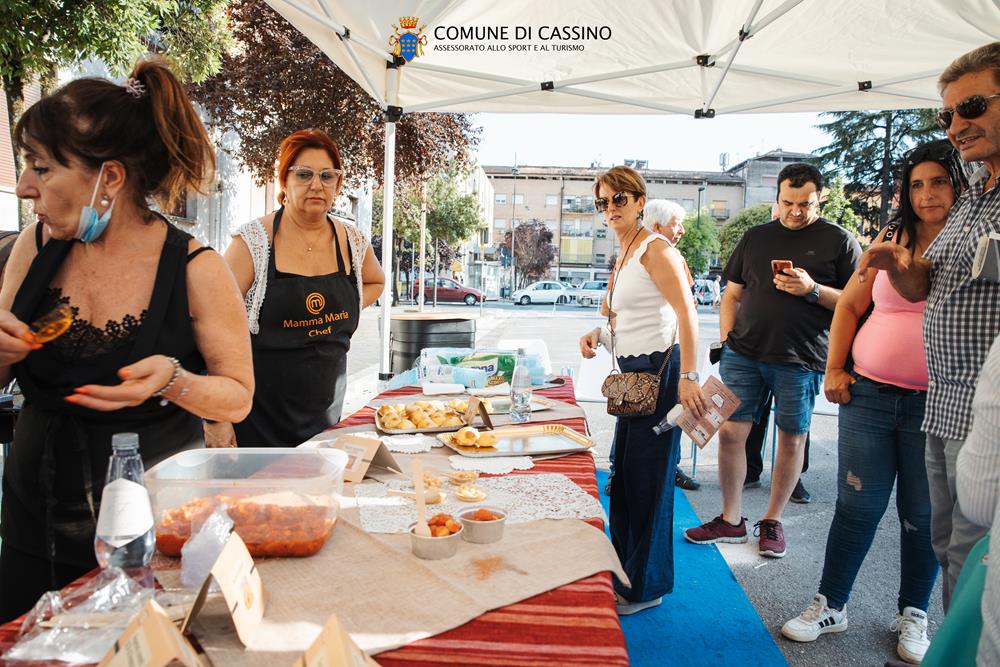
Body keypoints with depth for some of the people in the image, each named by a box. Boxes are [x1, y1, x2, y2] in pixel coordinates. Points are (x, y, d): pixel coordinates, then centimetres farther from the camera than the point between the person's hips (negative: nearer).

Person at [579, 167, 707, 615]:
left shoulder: (655, 249, -12)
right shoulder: (623, 257, 15)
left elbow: (686, 314, -20)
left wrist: (687, 376, -27)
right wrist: (599, 335, 6)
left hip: (659, 372, -9)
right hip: (633, 376, 9)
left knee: (647, 481, 0)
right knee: (623, 477, 16)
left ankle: (646, 587, 17)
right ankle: (626, 573, 33)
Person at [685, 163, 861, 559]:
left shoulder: (839, 241, 3)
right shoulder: (755, 237, 13)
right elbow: (732, 294, 16)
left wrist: (813, 290, -15)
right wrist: (727, 339, 5)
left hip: (800, 359, -2)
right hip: (744, 354, 3)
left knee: (792, 438, 7)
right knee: (730, 432, 1)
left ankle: (773, 520, 25)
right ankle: (731, 520, 16)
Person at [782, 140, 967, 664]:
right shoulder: (891, 239, 6)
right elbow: (850, 305, 12)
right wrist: (834, 369, 4)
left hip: (937, 404, -1)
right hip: (868, 395, 1)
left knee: (922, 515, 11)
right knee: (857, 506, 8)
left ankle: (913, 614, 31)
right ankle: (831, 605, 23)